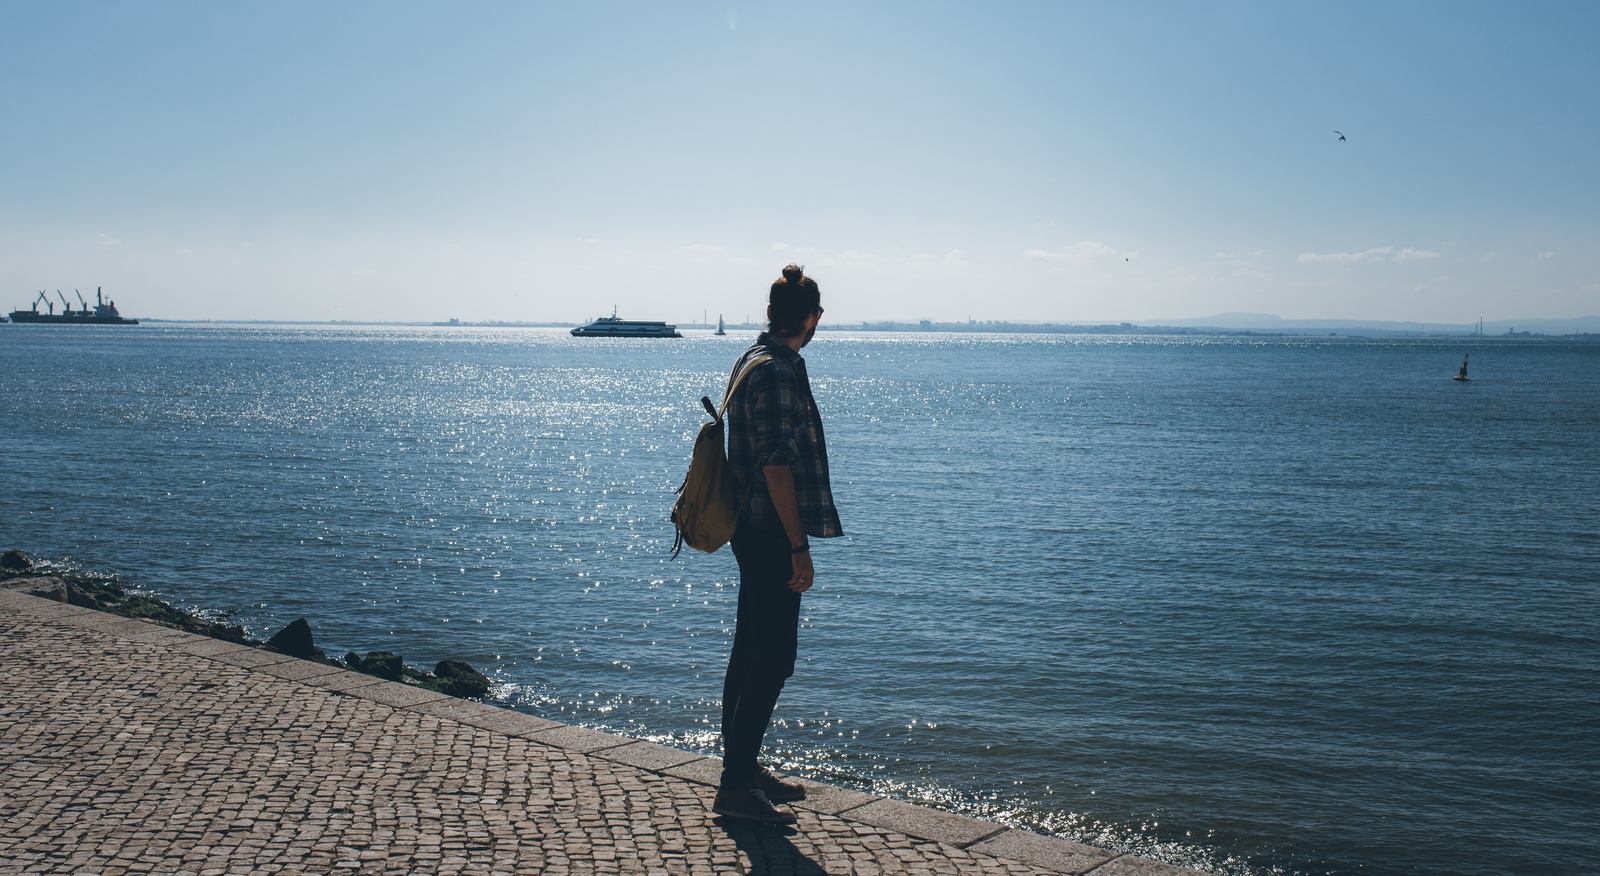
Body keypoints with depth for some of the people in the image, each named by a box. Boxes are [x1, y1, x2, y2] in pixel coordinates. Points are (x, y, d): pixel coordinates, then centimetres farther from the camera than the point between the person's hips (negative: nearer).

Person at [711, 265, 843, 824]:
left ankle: (742, 765, 27)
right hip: (771, 536, -11)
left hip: (752, 531, 11)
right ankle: (735, 786, 0)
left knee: (750, 652, 16)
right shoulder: (778, 371, -18)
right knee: (773, 658, -5)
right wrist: (799, 547, -21)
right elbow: (777, 464, -23)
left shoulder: (752, 358, 14)